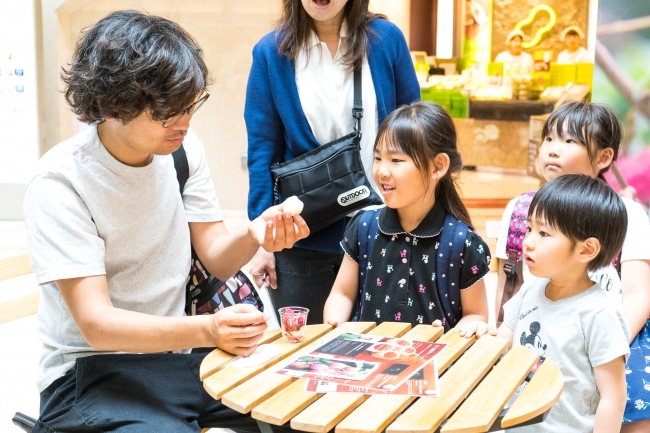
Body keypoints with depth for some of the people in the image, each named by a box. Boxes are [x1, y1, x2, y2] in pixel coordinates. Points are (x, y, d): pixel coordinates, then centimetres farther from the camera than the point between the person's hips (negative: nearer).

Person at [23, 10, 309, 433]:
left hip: (175, 351, 5)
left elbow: (217, 259, 0)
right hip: (93, 369, -5)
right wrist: (206, 330, -38)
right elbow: (96, 324, -23)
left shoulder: (184, 149, -1)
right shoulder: (60, 181, -19)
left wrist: (253, 236, -23)